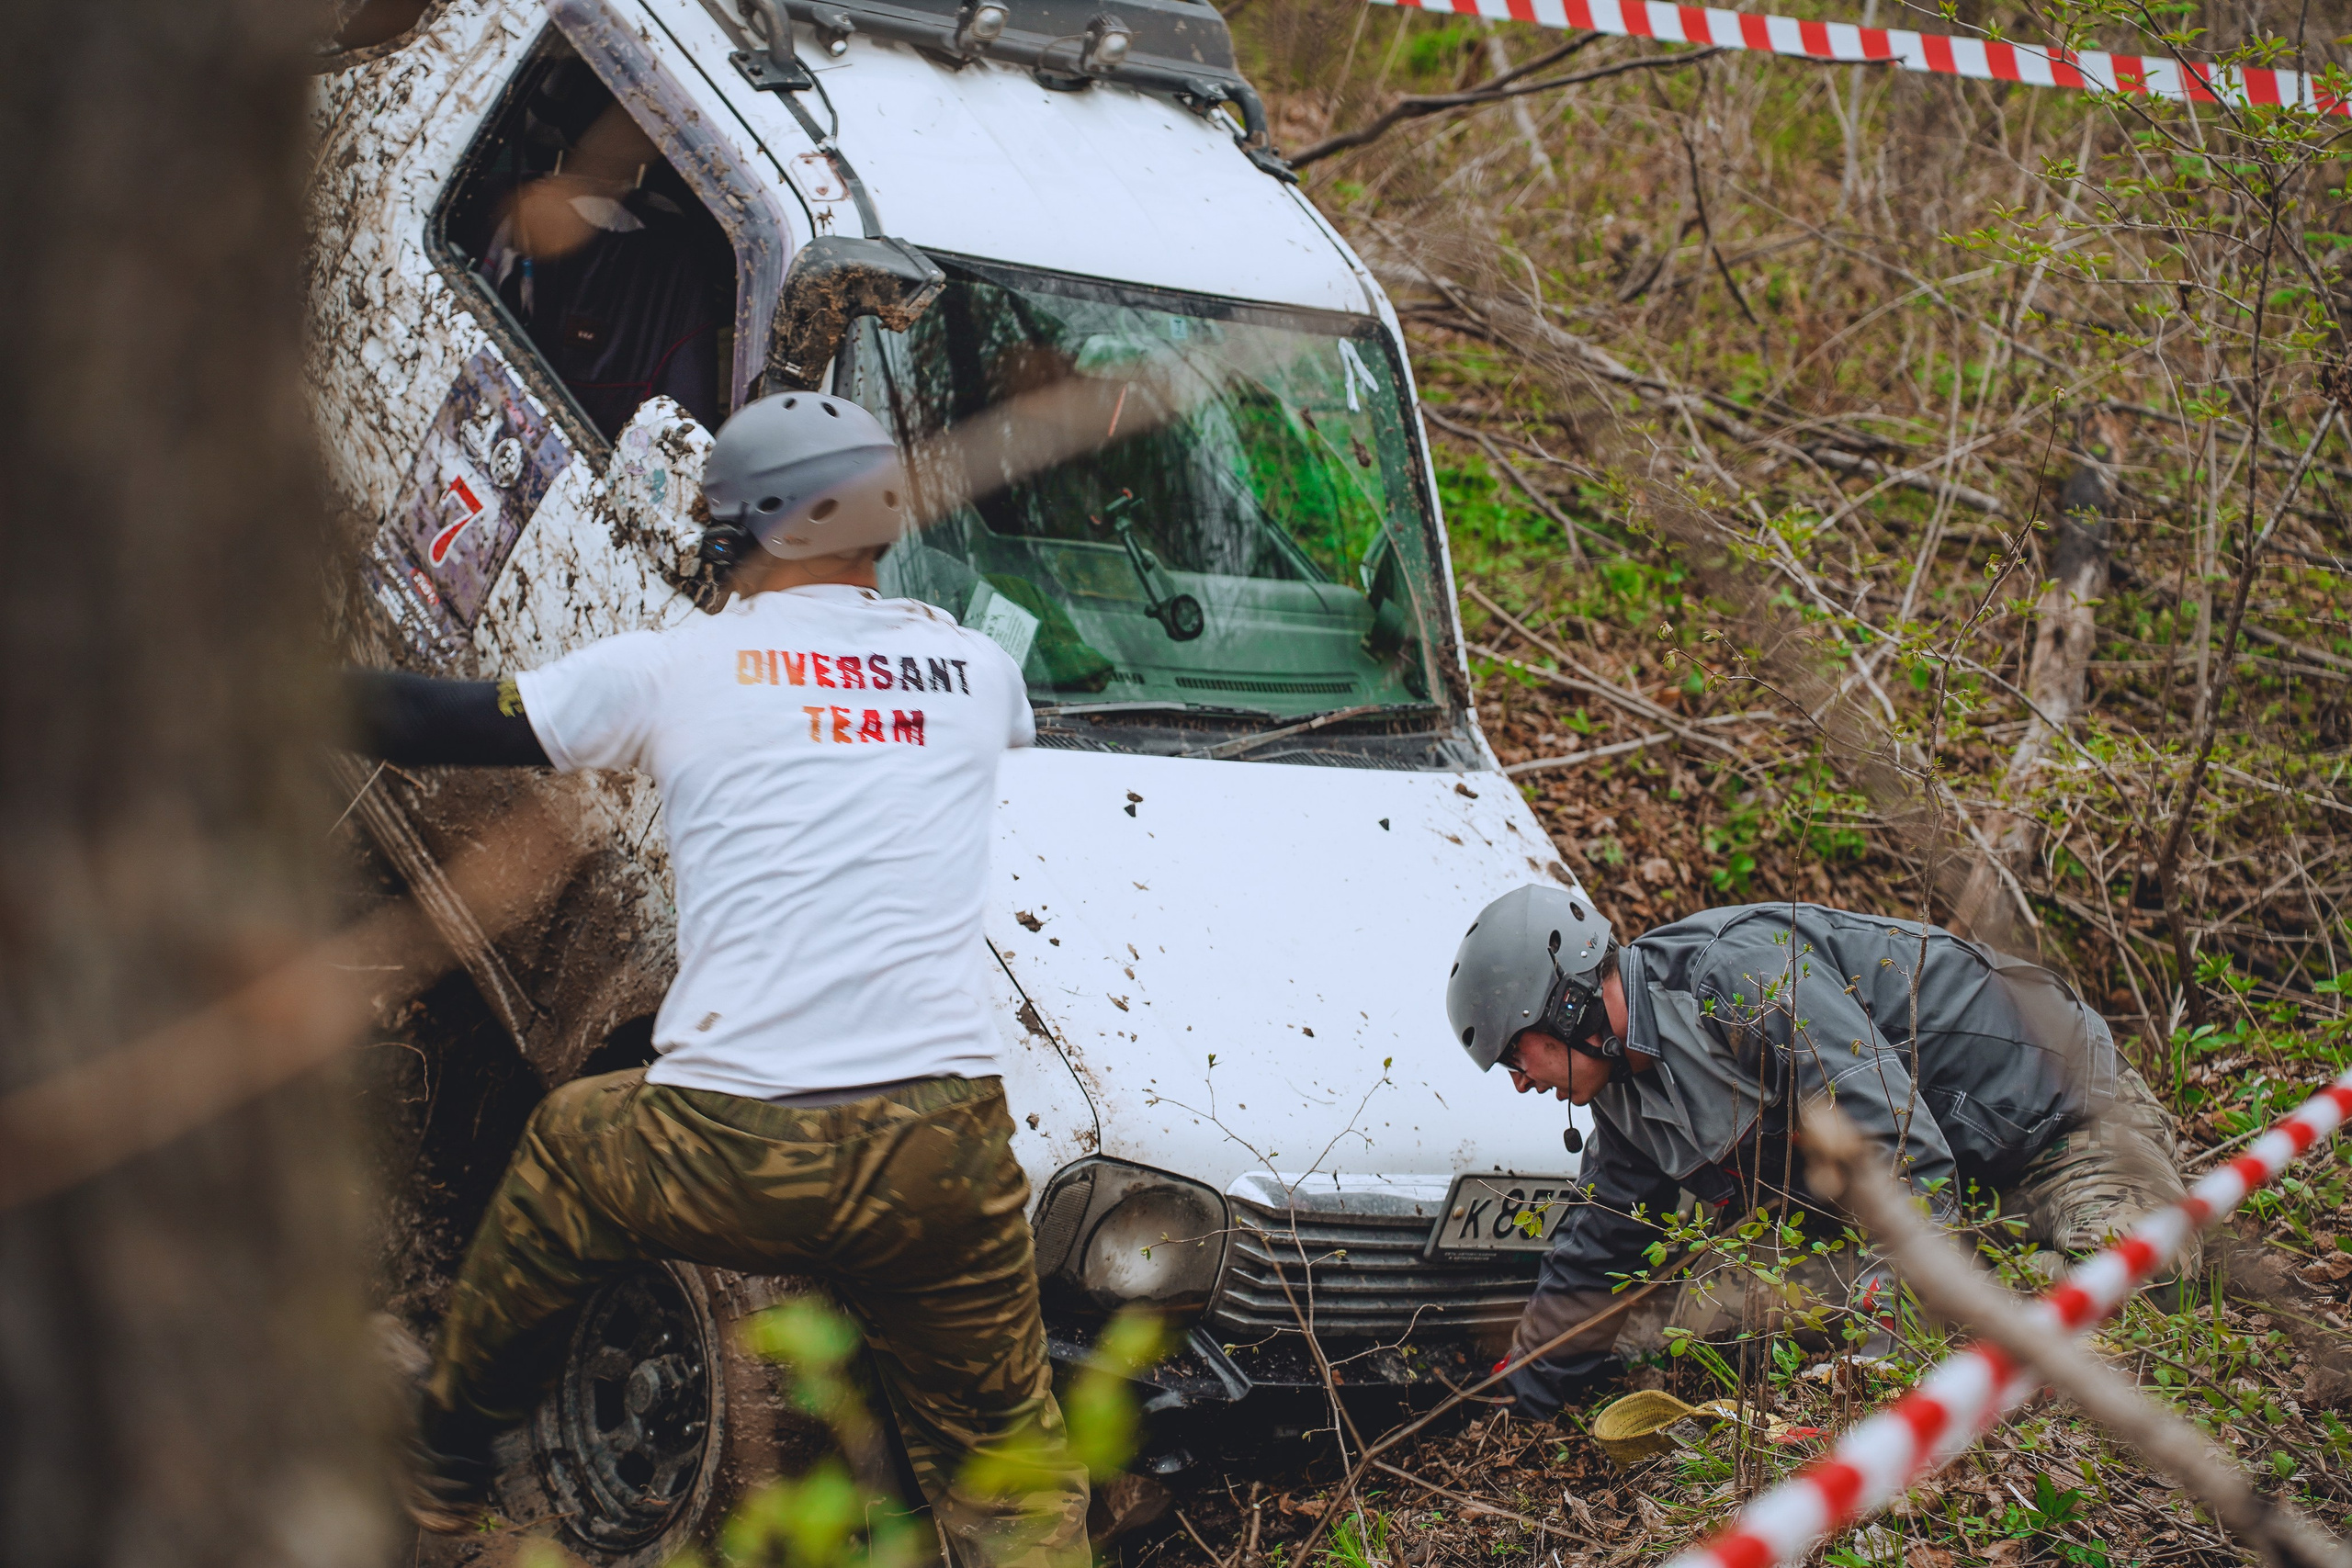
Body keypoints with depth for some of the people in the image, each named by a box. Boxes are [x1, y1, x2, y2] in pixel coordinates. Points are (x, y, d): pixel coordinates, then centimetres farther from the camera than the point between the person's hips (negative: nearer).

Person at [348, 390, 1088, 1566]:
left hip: (725, 1155, -1)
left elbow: (446, 725, 13)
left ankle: (444, 1462, 46)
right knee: (1007, 1470, 15)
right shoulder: (973, 665, 12)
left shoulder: (674, 665, 4)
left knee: (563, 1151, 32)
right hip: (941, 1158, 1)